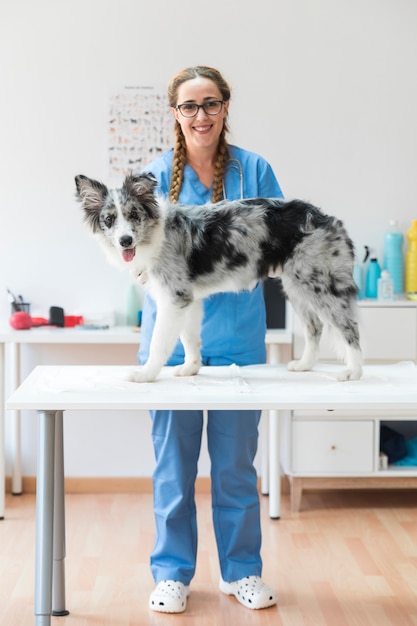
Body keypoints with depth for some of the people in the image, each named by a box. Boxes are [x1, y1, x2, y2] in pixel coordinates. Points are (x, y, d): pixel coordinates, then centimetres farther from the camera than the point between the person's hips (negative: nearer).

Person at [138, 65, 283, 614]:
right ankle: (172, 572, 20)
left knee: (236, 459, 8)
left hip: (238, 334, 0)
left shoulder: (254, 170, 2)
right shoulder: (158, 174, 2)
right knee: (173, 457, 6)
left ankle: (242, 570, 23)